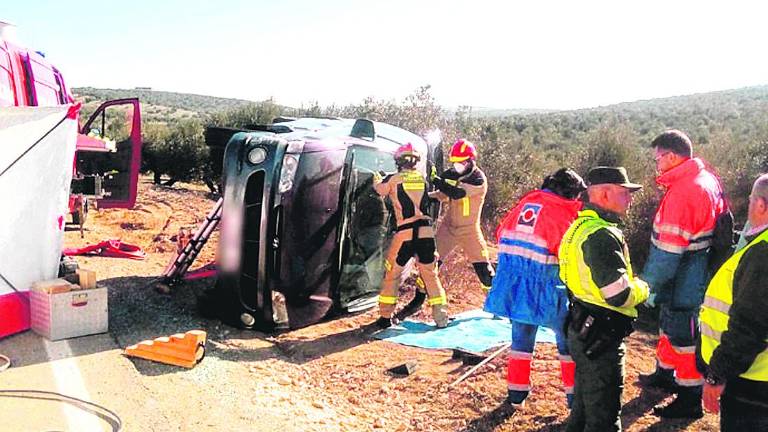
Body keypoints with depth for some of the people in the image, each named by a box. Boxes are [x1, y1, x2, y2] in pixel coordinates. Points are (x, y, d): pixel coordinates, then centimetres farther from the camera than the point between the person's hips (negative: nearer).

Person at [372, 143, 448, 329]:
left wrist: (377, 179, 39)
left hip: (405, 233, -3)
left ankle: (385, 317, 16)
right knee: (431, 275, 11)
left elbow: (379, 189, 16)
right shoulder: (422, 178, 8)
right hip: (426, 232, 3)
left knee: (392, 274, 12)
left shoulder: (394, 179, -1)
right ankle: (441, 317, 9)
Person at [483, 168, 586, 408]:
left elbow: (502, 234, 13)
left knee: (521, 337, 19)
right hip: (543, 288, -6)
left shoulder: (527, 201, 9)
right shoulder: (563, 212, -9)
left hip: (513, 284, 6)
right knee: (568, 339, 12)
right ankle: (574, 395, 18)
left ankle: (516, 393, 26)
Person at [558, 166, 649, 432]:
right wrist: (642, 288, -6)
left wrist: (632, 284, 13)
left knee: (584, 407, 23)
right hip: (601, 338, -10)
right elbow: (619, 295, -26)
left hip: (582, 330, 10)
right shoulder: (602, 235, -22)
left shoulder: (582, 226, 11)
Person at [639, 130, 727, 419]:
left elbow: (668, 251, -28)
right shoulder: (708, 179, 4)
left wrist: (649, 286, -16)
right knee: (671, 324, 25)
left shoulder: (681, 193, -27)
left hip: (685, 283, -10)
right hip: (699, 273, 10)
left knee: (684, 335, 4)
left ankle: (690, 401, 19)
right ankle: (665, 375, 45)